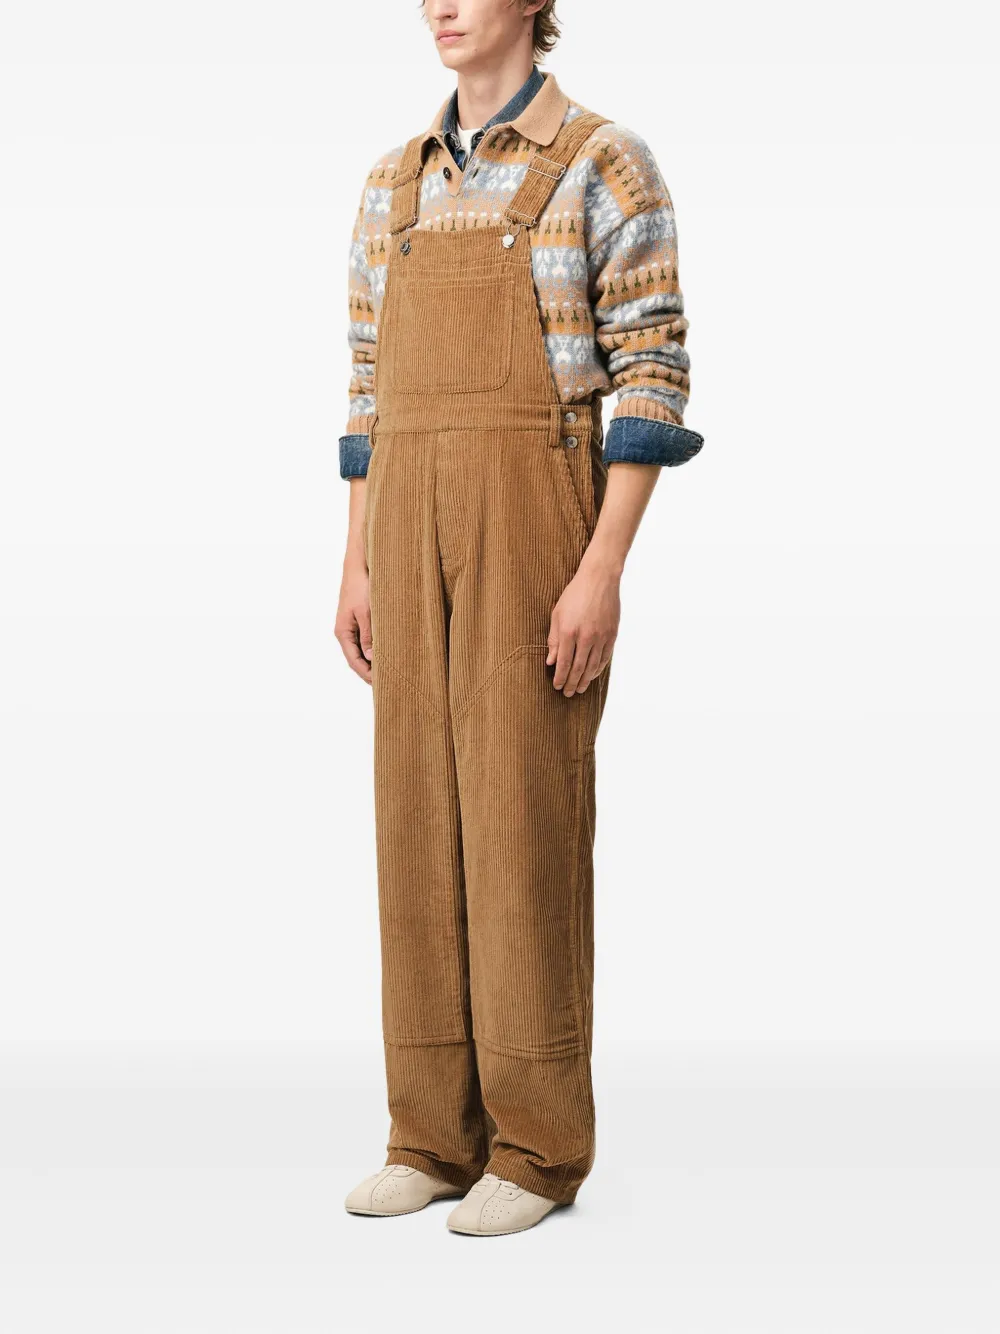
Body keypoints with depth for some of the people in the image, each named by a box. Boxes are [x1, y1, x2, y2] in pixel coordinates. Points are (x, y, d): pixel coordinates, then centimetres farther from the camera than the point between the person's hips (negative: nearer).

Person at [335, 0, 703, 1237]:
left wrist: (603, 572, -17)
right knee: (421, 814, 4)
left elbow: (654, 375, -8)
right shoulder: (397, 183, 17)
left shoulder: (606, 163, -3)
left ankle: (537, 1148, 4)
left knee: (525, 819, -7)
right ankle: (441, 1139, 13)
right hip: (416, 529, 6)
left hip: (540, 520, -6)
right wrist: (357, 569, 11)